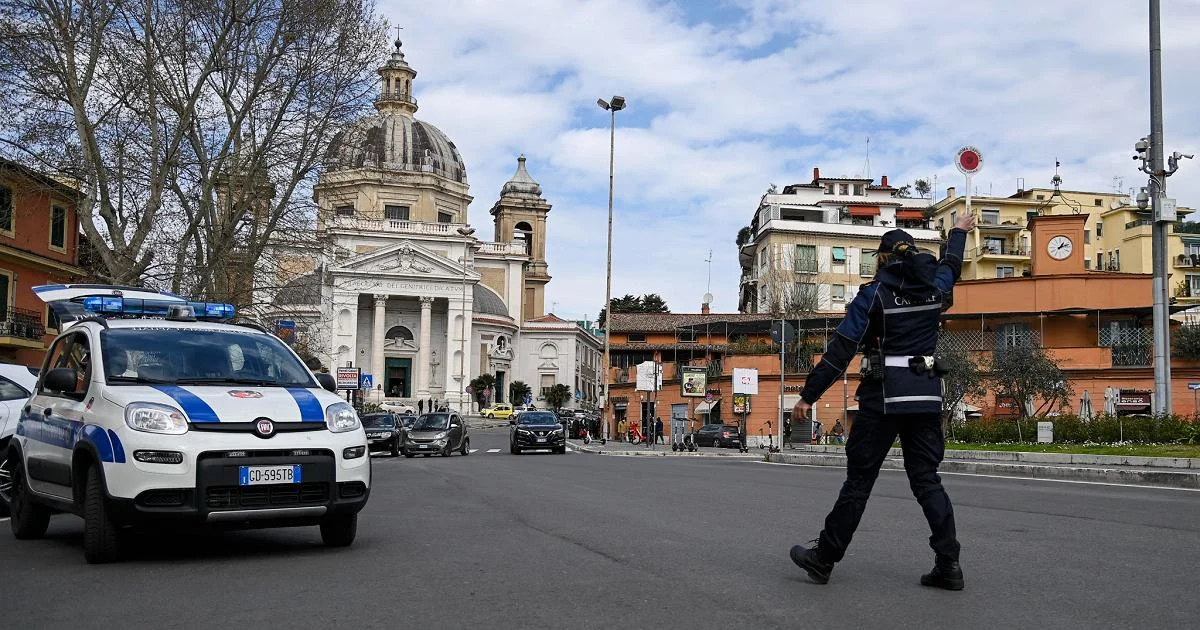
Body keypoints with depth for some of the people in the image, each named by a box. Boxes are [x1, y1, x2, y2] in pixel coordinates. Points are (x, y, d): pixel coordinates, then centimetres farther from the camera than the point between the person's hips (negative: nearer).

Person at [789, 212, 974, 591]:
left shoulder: (875, 292, -6)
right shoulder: (936, 286, 7)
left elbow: (841, 350, -9)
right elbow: (951, 263, 33)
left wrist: (809, 395, -7)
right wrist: (959, 232, 54)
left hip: (884, 395, -5)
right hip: (927, 394, 5)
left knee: (859, 478, 1)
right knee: (926, 478, 9)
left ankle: (824, 559, 10)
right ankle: (948, 564, 2)